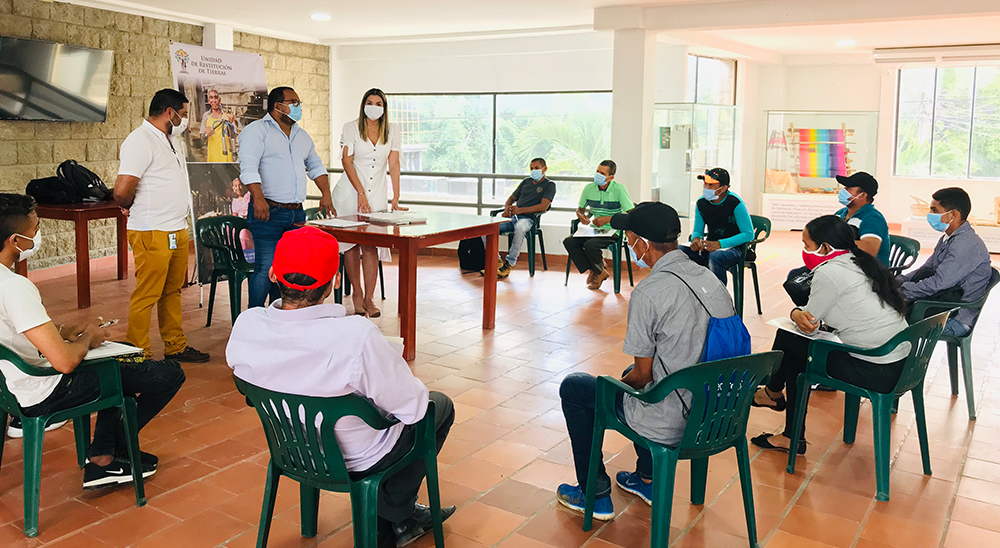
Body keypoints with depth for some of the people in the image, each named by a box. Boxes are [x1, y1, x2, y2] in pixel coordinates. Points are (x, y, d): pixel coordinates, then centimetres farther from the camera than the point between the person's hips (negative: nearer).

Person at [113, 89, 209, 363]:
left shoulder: (168, 140, 18)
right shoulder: (141, 140, -14)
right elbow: (122, 190, -21)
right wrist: (132, 207, 0)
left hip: (178, 231, 9)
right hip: (152, 234, -9)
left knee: (172, 291, 16)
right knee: (146, 296, -2)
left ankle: (175, 346, 26)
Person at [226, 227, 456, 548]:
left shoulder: (245, 325, -20)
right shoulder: (357, 336, -38)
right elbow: (411, 407, -26)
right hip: (357, 462, -5)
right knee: (439, 405, 21)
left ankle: (393, 522, 39)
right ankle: (393, 517, 34)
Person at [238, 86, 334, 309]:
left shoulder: (302, 135, 20)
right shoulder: (256, 131, -3)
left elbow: (316, 165, 31)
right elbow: (248, 167, -16)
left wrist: (326, 194, 17)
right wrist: (258, 198, -29)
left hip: (296, 214, 7)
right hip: (268, 212, -7)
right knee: (266, 268, -10)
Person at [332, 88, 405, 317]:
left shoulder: (392, 130, 6)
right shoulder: (351, 128, 0)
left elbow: (394, 165, 2)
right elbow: (347, 161, -6)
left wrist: (395, 200, -5)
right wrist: (361, 192, -15)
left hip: (377, 194, 1)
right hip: (350, 192, -1)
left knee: (371, 245, -7)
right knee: (351, 243, 0)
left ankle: (369, 298, -3)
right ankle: (357, 292, 16)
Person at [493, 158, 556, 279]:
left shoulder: (549, 185, 6)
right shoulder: (526, 181, 26)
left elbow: (543, 207, -9)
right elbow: (511, 198, 29)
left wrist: (520, 210, -16)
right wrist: (507, 208, 4)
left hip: (528, 219, -6)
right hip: (512, 217, 6)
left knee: (519, 227, -42)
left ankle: (510, 263, -31)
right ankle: (496, 260, -10)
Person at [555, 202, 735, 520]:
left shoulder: (648, 293, -22)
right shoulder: (712, 279, 1)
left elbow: (643, 375, -15)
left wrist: (621, 382, 9)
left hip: (670, 425, -8)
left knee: (573, 388, 13)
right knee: (633, 373, 34)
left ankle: (595, 494, 23)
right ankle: (647, 480, 40)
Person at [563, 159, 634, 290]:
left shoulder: (619, 189, -12)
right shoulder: (589, 188, 2)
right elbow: (580, 209, 18)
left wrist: (608, 219, -21)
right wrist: (581, 216, -8)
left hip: (612, 231, -6)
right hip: (593, 230, 6)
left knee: (590, 245, -32)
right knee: (569, 242, -17)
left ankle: (599, 271, 1)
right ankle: (593, 270, -1)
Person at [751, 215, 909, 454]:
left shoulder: (829, 273, -16)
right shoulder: (861, 263, 13)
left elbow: (809, 323, -11)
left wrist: (796, 313, 6)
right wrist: (803, 313, -3)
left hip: (875, 372, -9)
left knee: (788, 338, 4)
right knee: (795, 351, 15)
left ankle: (772, 392, 29)